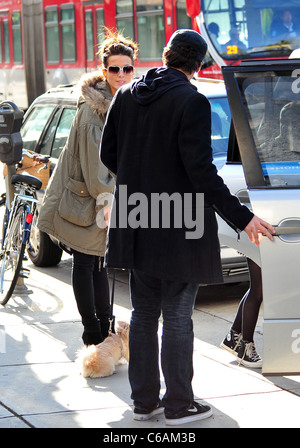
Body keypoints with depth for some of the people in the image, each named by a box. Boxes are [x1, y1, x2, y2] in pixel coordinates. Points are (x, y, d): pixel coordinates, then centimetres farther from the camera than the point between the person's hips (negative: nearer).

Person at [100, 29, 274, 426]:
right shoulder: (192, 102, -16)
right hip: (179, 228, -6)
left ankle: (144, 400, 22)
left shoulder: (126, 96, 3)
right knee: (177, 318, 3)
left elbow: (107, 155, 10)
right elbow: (201, 170, -20)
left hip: (137, 225, 6)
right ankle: (178, 405, 11)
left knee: (143, 315, 15)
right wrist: (241, 217, -16)